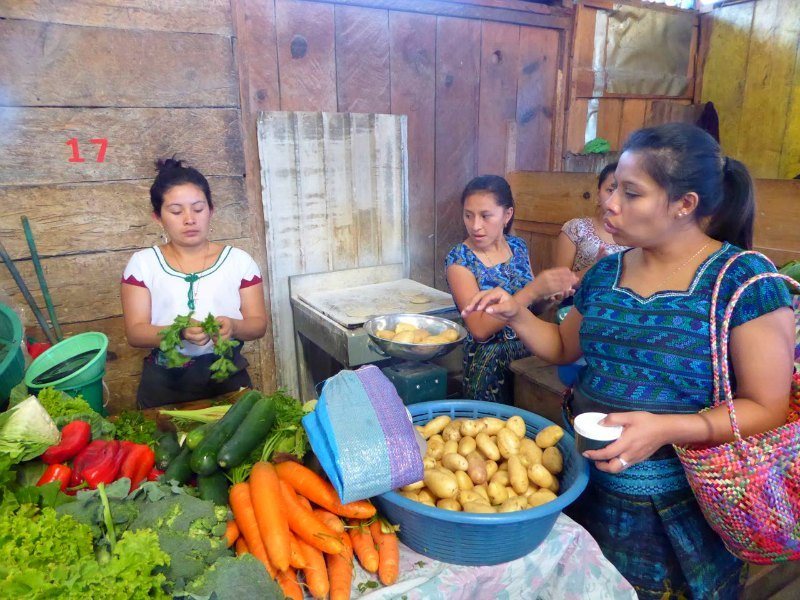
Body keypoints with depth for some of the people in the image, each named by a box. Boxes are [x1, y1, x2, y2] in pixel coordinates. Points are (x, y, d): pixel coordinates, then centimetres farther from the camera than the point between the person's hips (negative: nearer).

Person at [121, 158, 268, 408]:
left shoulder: (239, 260, 0)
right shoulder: (142, 264, 0)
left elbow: (258, 324, -1)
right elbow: (135, 332, -6)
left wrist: (234, 327, -23)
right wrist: (179, 331, -25)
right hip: (164, 384, 0)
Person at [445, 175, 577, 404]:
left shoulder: (518, 246, 0)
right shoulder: (460, 260, -15)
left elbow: (529, 305, 11)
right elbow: (480, 329, -23)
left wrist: (549, 293, -12)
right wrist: (533, 290, -30)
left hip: (530, 351, 5)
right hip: (490, 364, -5)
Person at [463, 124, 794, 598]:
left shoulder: (743, 280, -13)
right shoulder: (605, 273, 2)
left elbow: (769, 408, -13)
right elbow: (564, 346, 15)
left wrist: (666, 429, -28)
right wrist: (516, 313, -3)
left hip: (680, 510, -4)